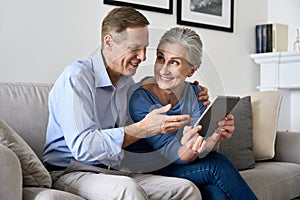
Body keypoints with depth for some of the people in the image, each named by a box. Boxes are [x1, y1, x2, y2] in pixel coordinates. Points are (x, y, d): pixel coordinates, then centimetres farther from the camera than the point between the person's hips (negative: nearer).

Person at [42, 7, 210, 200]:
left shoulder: (127, 82, 12)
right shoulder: (76, 77, -14)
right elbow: (82, 147, -24)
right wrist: (144, 129, -26)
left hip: (112, 173, 7)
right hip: (69, 173, -7)